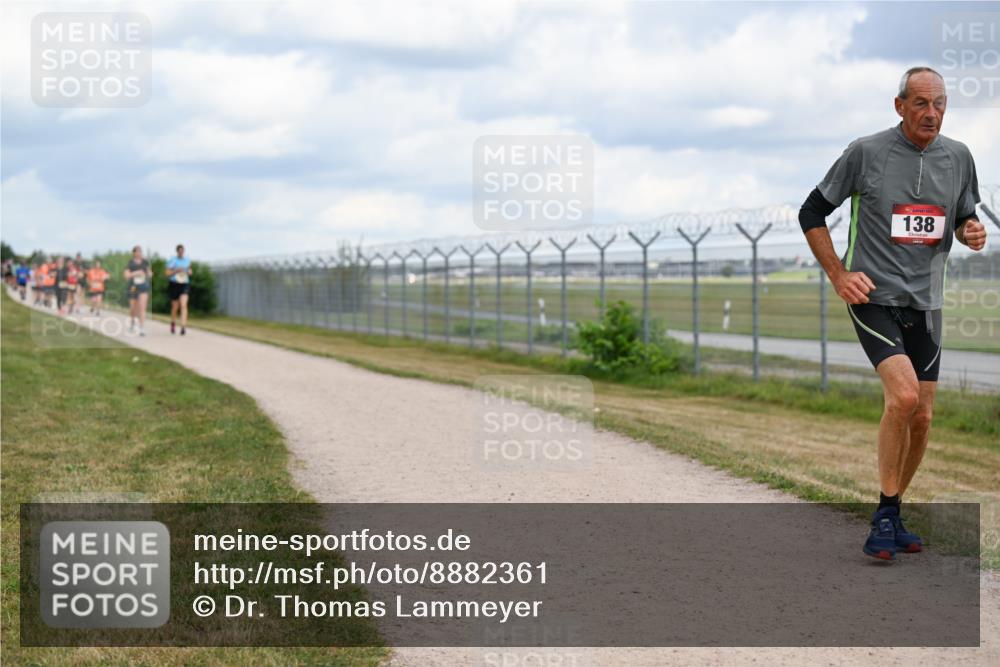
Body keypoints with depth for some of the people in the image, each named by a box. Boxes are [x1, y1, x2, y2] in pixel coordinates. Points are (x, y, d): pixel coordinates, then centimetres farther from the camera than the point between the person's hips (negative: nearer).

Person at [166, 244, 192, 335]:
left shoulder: (187, 260, 6)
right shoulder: (172, 260, -6)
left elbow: (190, 272, 22)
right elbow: (168, 274, -7)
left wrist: (189, 272, -2)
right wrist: (176, 270, -22)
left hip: (184, 285, 1)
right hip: (174, 284, -1)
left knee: (183, 305, -19)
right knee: (175, 307, 11)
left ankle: (183, 327, -25)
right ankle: (173, 322, 41)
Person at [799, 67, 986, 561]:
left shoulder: (958, 157, 5)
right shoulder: (866, 153, -7)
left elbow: (964, 217, 19)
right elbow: (812, 213, 1)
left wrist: (971, 232, -6)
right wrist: (839, 276, -6)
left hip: (925, 302, 5)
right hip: (873, 295, -5)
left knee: (921, 417, 6)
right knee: (903, 395, -23)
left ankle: (891, 516, 25)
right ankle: (885, 518, -10)